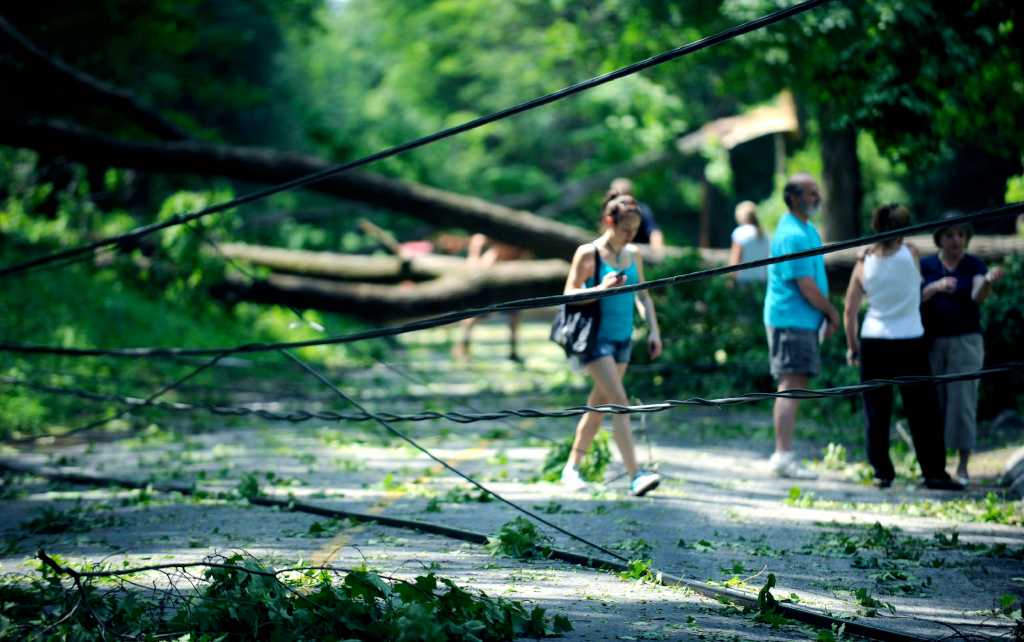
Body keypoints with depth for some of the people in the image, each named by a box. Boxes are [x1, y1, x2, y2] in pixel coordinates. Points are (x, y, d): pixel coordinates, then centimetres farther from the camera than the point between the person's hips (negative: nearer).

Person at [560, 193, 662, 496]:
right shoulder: (588, 254, -8)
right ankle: (635, 475, -22)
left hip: (622, 338, 7)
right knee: (619, 402, -16)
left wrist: (654, 331, 7)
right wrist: (601, 288, -24)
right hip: (596, 336, -7)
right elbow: (569, 295, -9)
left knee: (599, 405, 12)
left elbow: (643, 295, 17)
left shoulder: (633, 255, 9)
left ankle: (571, 468, 25)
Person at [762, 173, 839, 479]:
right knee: (791, 385, -11)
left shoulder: (806, 229, 16)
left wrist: (827, 314, 9)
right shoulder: (793, 236, -17)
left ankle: (783, 454, 17)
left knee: (793, 385, 12)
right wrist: (832, 313, -6)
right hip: (791, 319, -10)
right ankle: (784, 456, -11)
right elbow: (806, 287, -19)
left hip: (804, 320, 10)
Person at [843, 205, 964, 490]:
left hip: (873, 342, 2)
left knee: (876, 412, 8)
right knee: (922, 412, 4)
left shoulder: (864, 263, 0)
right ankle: (934, 472, 6)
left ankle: (881, 472, 8)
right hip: (910, 341, -2)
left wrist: (852, 345, 13)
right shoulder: (910, 254, -6)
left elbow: (849, 311, 3)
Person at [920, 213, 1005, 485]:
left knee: (963, 402, -5)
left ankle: (963, 466, -1)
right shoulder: (926, 265, 6)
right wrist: (936, 286, -24)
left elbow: (978, 296, -17)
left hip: (965, 341, -2)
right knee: (932, 403, 2)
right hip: (931, 342, 2)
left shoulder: (974, 265, 0)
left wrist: (989, 280, -39)